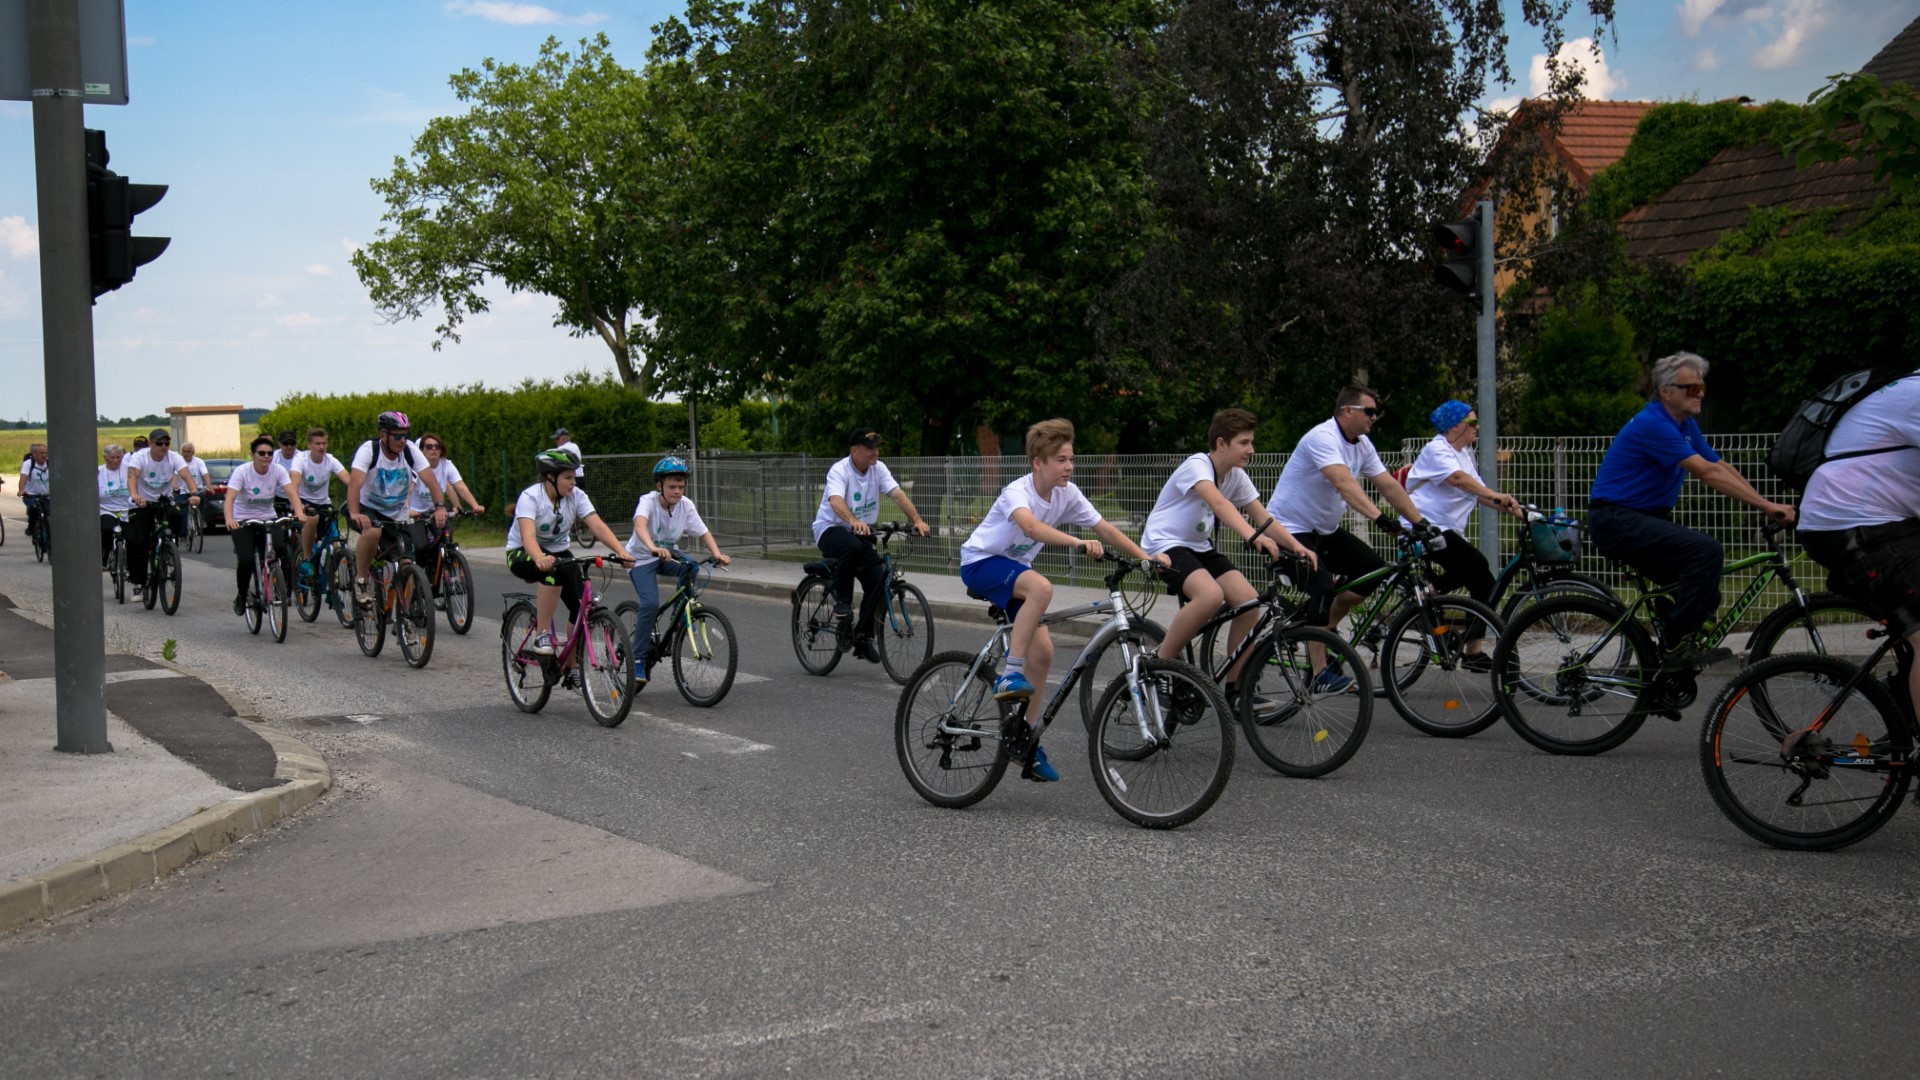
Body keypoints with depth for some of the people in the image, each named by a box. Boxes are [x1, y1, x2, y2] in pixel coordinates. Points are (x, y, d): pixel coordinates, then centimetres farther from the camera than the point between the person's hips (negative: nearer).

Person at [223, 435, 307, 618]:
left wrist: (299, 512, -42)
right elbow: (230, 498, -27)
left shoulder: (278, 470, -9)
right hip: (243, 520, -2)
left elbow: (291, 492, -22)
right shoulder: (242, 471, -16)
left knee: (283, 554, -23)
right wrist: (229, 519, -47)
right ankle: (241, 596, 7)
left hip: (268, 519, 2)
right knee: (246, 560, -21)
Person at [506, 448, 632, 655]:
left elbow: (598, 526, -22)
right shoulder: (530, 497, -24)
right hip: (522, 555, -5)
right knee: (553, 569, -39)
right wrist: (541, 558, -60)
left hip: (559, 553, 5)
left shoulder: (576, 496, -11)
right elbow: (528, 536, -39)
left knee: (581, 605, -15)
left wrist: (621, 552, -39)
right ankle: (542, 634, -27)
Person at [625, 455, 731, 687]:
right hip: (642, 557, -4)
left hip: (669, 555, 4)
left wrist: (717, 554, -36)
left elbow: (703, 533, -16)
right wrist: (653, 548, -64)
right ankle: (638, 660, -11)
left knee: (689, 568, -29)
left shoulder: (686, 505, -13)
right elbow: (640, 524, -45)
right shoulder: (648, 501, -25)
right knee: (650, 604, -24)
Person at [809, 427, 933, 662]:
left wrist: (917, 520, -31)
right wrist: (854, 521, -58)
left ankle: (863, 638, 9)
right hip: (830, 529, -6)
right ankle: (841, 602, -18)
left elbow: (897, 493, -15)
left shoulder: (878, 469, -3)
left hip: (861, 532, 6)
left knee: (878, 583, -9)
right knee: (852, 547, -39)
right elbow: (835, 500, -38)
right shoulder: (840, 471, -20)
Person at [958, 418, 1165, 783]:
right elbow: (1030, 526, -47)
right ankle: (1010, 676, -30)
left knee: (1042, 651, -3)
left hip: (1014, 568, 7)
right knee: (1041, 587, -36)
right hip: (980, 562, -7)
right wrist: (1080, 544, -59)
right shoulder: (1018, 491, -26)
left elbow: (1104, 528, -4)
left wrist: (1145, 556, -14)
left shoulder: (1067, 494, -6)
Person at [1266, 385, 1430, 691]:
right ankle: (1320, 674, -18)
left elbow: (1389, 485, 4)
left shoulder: (1362, 445, 4)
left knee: (1375, 570, -2)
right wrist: (1378, 517, -48)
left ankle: (1325, 628, 15)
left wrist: (1420, 522, -4)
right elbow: (1344, 483, -38)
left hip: (1324, 529, 9)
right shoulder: (1323, 437, -24)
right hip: (1290, 528, -9)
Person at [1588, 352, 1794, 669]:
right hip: (1616, 520, -10)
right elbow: (1709, 473, -24)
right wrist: (1765, 506, -24)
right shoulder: (1653, 425, -19)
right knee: (1706, 550, -25)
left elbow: (1724, 468, 11)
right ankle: (1677, 647, -18)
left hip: (1643, 519, 10)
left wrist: (1766, 506, 0)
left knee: (1705, 594, 8)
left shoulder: (1686, 425, 12)